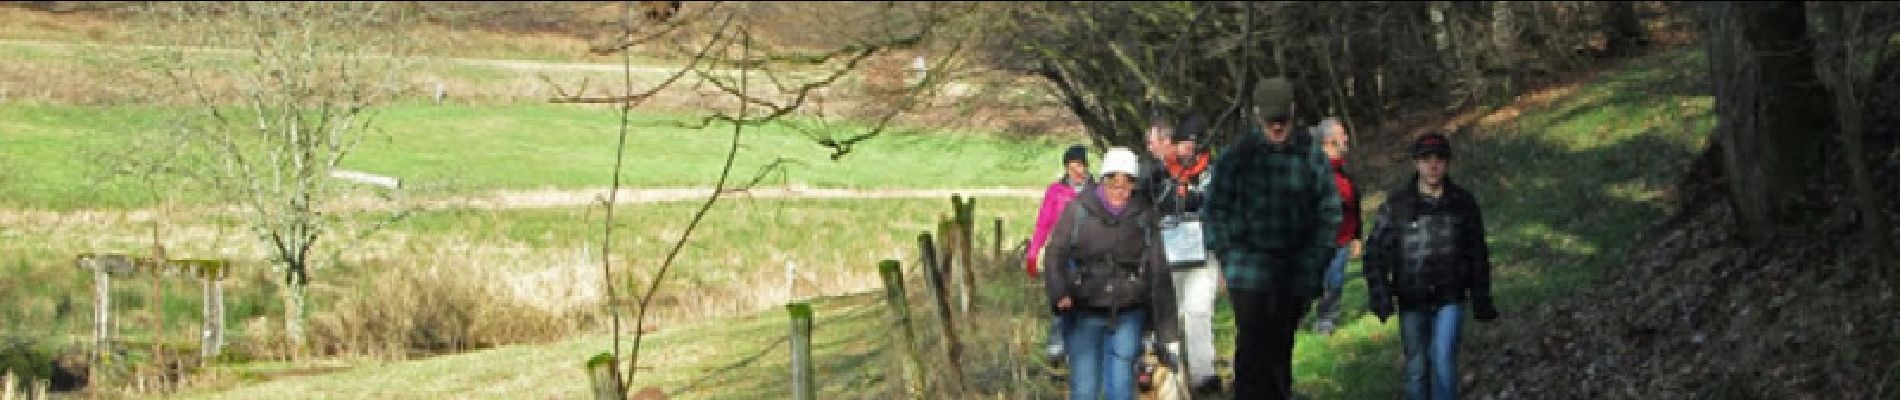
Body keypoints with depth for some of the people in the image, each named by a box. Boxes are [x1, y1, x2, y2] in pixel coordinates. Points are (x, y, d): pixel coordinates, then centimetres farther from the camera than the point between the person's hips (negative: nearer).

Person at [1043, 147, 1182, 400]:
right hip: (1084, 315, 0)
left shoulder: (1143, 216, 2)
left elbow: (1158, 274, 3)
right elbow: (1055, 253, -3)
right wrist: (1059, 292, -24)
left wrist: (1168, 332, 0)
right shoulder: (1079, 209, -2)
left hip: (1127, 315, 0)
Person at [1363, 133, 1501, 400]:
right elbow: (1376, 253, -2)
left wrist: (1482, 299, 10)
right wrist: (1379, 295, -12)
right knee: (1416, 367, 8)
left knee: (1443, 360, -13)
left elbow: (1478, 255, 10)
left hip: (1450, 300, 0)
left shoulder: (1463, 203, 2)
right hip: (1412, 302, 0)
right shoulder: (1396, 205, -3)